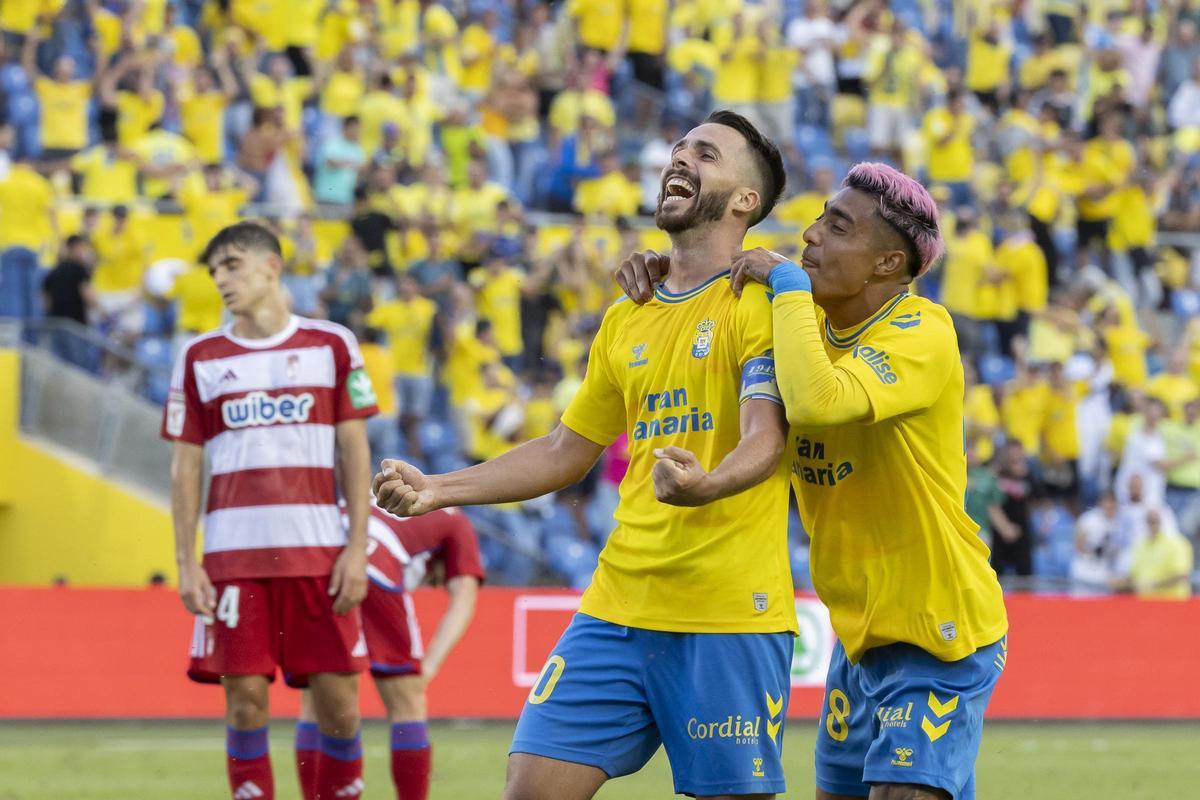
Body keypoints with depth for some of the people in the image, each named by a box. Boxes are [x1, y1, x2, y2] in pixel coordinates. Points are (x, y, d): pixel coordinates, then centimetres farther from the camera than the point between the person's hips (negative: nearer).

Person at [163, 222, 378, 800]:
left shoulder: (332, 346, 7)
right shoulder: (200, 357, 9)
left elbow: (354, 452, 6)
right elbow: (186, 466, 9)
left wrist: (358, 547, -2)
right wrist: (186, 563, 0)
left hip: (319, 553, -1)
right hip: (232, 554, 1)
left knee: (338, 700, -3)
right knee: (245, 699, -2)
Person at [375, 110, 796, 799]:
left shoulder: (761, 300, -4)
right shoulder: (625, 322, 18)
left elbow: (765, 439, -18)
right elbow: (565, 453, 26)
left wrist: (708, 484, -40)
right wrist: (436, 491, 17)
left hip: (730, 616, -6)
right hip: (617, 608, 6)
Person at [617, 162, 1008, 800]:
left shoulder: (921, 334, -20)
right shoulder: (811, 320, 4)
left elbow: (817, 401, -38)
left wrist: (786, 283, -26)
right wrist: (660, 272, -1)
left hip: (938, 635, -8)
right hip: (860, 630, 8)